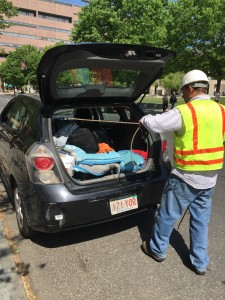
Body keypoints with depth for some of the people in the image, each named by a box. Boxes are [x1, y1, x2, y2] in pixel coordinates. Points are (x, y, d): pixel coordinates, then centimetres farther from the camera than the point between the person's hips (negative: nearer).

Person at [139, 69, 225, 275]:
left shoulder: (184, 112, -18)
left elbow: (154, 124, -13)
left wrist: (144, 119, 8)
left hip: (186, 177, -6)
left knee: (167, 215, 14)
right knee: (201, 220, 19)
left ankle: (158, 249, 34)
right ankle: (200, 263, 32)